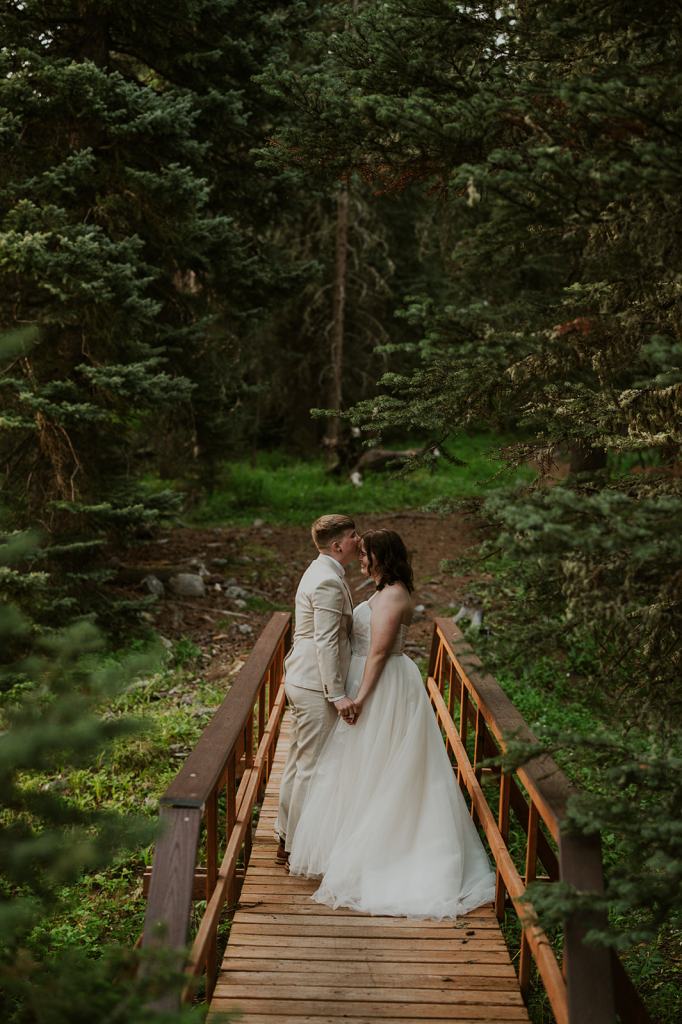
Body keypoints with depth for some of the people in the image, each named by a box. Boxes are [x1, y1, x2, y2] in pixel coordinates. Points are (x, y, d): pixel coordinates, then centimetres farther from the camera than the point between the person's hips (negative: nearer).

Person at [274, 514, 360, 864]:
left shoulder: (319, 573, 13)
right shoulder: (329, 582, -20)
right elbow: (326, 642, -23)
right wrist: (337, 695, -23)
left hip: (300, 681, 11)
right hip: (316, 687, -11)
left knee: (298, 761, 18)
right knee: (312, 767, -2)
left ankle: (286, 834, 29)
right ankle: (296, 845, 6)